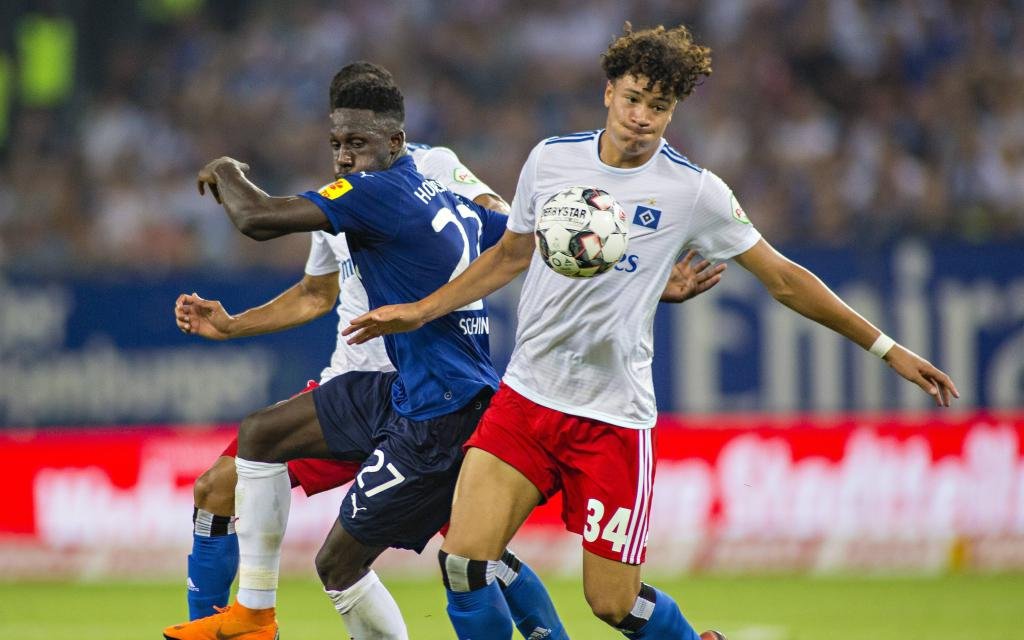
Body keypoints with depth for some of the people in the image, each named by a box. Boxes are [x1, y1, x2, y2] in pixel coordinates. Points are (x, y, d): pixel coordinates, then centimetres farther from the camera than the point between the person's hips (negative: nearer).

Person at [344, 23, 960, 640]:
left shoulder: (694, 192, -6)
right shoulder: (551, 159, 3)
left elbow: (785, 279, 2)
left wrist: (887, 348, 1)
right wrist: (420, 311, 18)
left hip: (615, 418, -3)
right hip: (525, 398, 3)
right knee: (464, 561, -12)